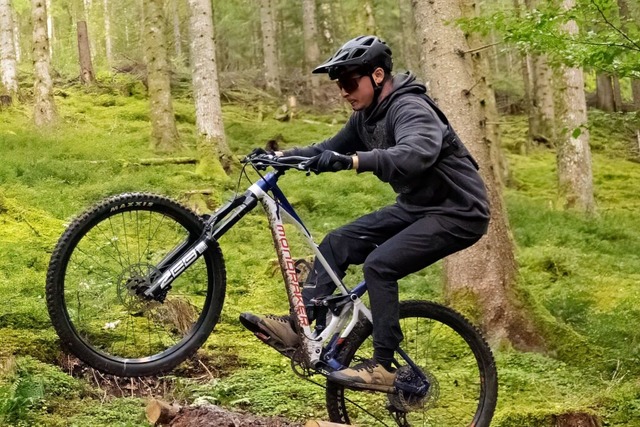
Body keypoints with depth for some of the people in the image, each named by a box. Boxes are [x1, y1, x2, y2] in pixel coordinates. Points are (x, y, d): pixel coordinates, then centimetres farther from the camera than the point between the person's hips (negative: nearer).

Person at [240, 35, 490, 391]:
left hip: (457, 212, -10)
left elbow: (415, 154, -42)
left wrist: (352, 161, -53)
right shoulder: (368, 115, 6)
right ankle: (298, 327, 2)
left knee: (379, 265, -24)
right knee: (338, 243, 0)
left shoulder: (411, 109, -23)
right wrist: (282, 156, -1)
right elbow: (332, 150, 14)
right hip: (415, 206, 10)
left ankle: (383, 367, -16)